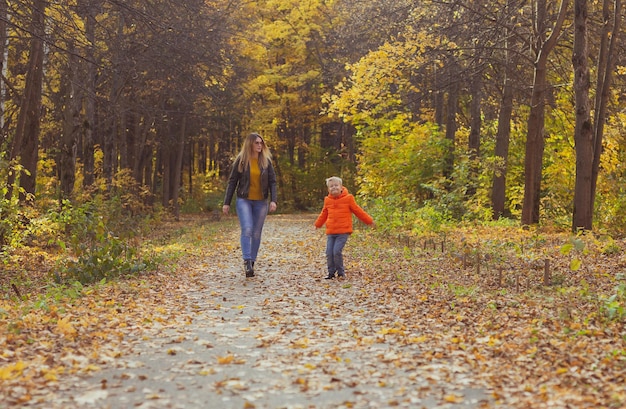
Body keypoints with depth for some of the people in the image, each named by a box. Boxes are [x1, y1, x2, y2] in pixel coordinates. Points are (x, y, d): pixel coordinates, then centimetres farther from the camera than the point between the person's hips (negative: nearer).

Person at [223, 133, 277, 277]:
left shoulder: (266, 161, 4)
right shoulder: (241, 161, -1)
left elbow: (272, 182, 3)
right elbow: (232, 182, 2)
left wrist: (273, 200, -10)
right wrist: (226, 203, -1)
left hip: (261, 202, 2)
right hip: (244, 200, -2)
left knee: (256, 233, 5)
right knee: (247, 230, -18)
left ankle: (252, 263, 16)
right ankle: (247, 261, -20)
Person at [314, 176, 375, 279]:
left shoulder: (348, 198, -1)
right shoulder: (327, 200, 9)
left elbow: (358, 211, 8)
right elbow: (324, 214, 26)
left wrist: (369, 221, 13)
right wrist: (318, 224, 38)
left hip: (343, 232, -4)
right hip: (330, 232, 4)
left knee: (337, 251, -13)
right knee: (329, 252, -1)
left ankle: (341, 272, 5)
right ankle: (331, 272, 15)